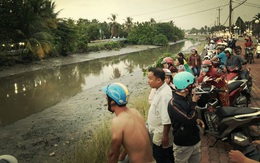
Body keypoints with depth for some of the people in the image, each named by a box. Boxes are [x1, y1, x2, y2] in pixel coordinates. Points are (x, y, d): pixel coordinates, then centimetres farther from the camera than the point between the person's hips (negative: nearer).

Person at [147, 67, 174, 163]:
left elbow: (167, 119, -28)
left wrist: (165, 136, -22)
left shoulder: (165, 94, -29)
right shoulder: (160, 90, 3)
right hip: (157, 133, 9)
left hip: (161, 135, -9)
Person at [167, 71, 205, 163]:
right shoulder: (173, 104, -25)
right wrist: (194, 103, -19)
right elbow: (190, 121, -29)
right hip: (183, 145, -7)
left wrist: (197, 120, -5)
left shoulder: (188, 98, 1)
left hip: (195, 141, 7)